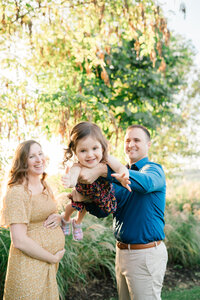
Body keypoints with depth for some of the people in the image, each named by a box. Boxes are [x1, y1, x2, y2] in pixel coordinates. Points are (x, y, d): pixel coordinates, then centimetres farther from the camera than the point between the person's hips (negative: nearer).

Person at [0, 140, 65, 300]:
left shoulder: (45, 187, 8)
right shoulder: (17, 193, -18)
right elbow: (19, 241, -22)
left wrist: (58, 218, -2)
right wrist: (53, 258, -14)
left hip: (51, 262, 8)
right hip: (29, 266, -7)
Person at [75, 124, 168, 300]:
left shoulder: (153, 169, -10)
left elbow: (146, 182, -36)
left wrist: (102, 170, -44)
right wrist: (82, 200, -8)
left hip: (146, 254, -7)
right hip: (122, 252, 7)